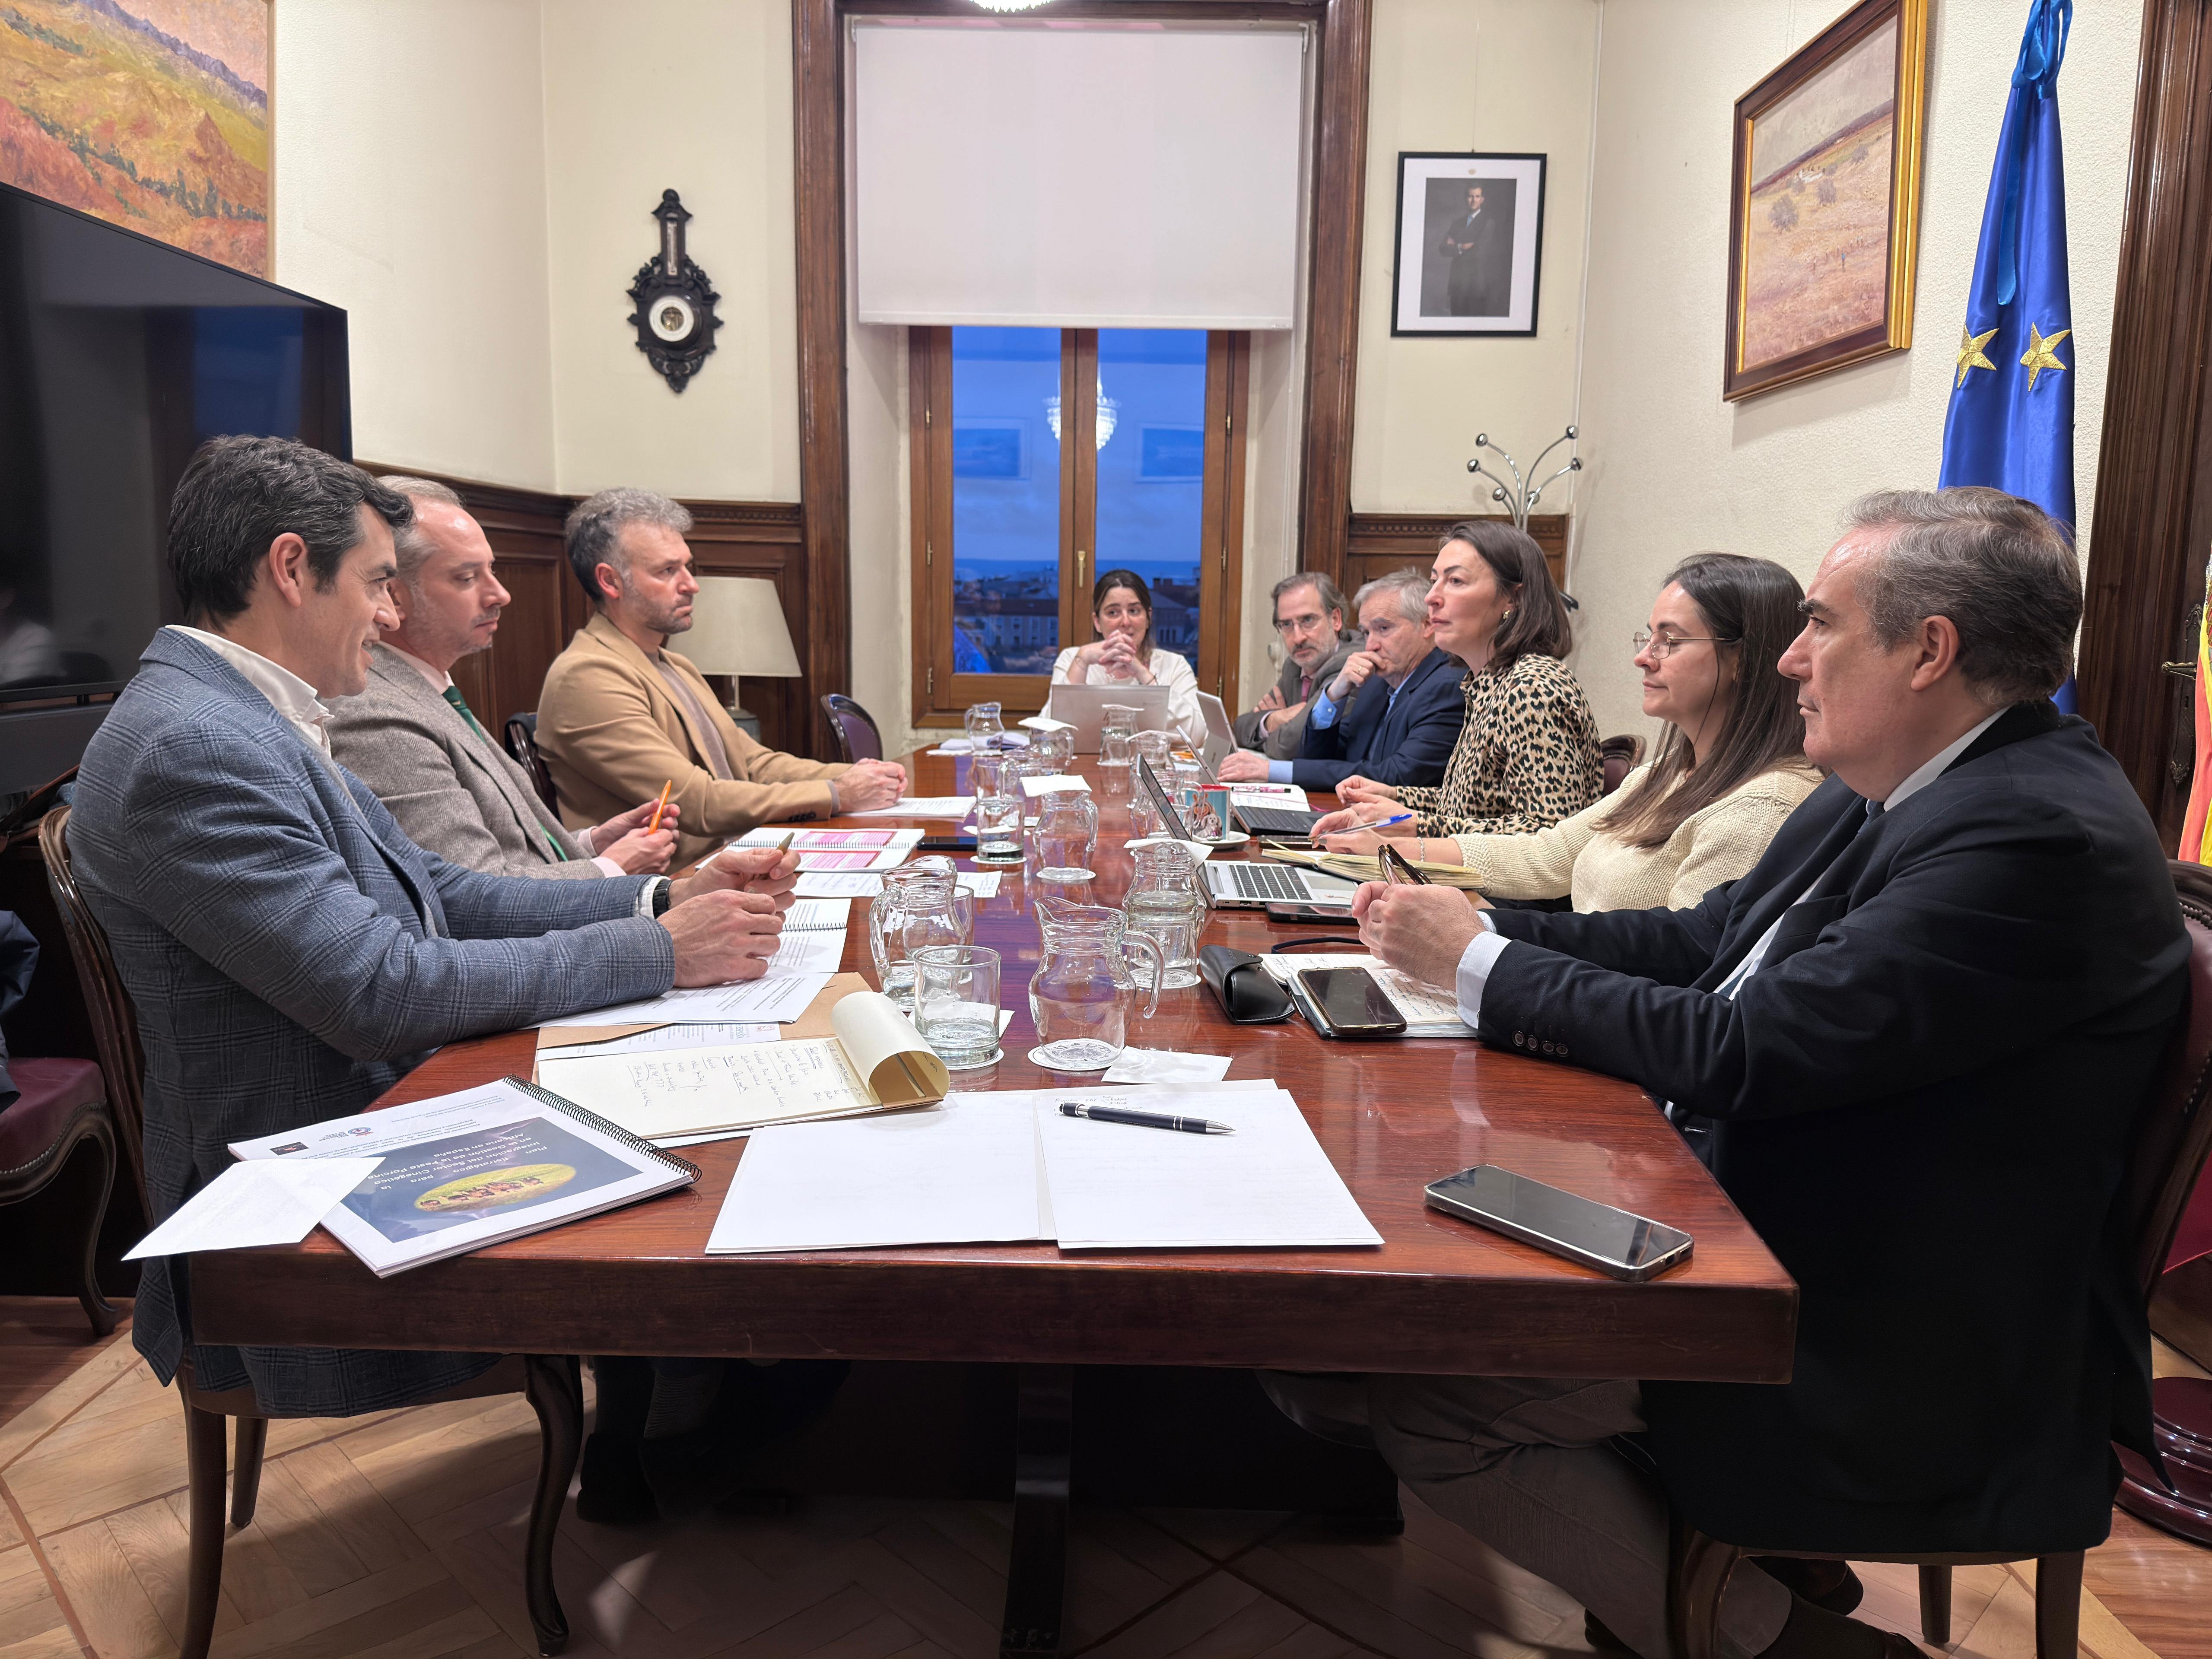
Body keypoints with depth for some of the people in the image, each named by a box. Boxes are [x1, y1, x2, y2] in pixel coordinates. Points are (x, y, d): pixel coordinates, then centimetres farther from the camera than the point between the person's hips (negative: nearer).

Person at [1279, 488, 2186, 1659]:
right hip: (1787, 1241, 9)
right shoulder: (1894, 790, 7)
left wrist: (1477, 963, -14)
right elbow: (1705, 941, 10)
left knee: (1415, 1388, -16)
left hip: (1913, 1364, -9)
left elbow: (1736, 1053, -26)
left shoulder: (2036, 837, -24)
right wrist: (1473, 933, -2)